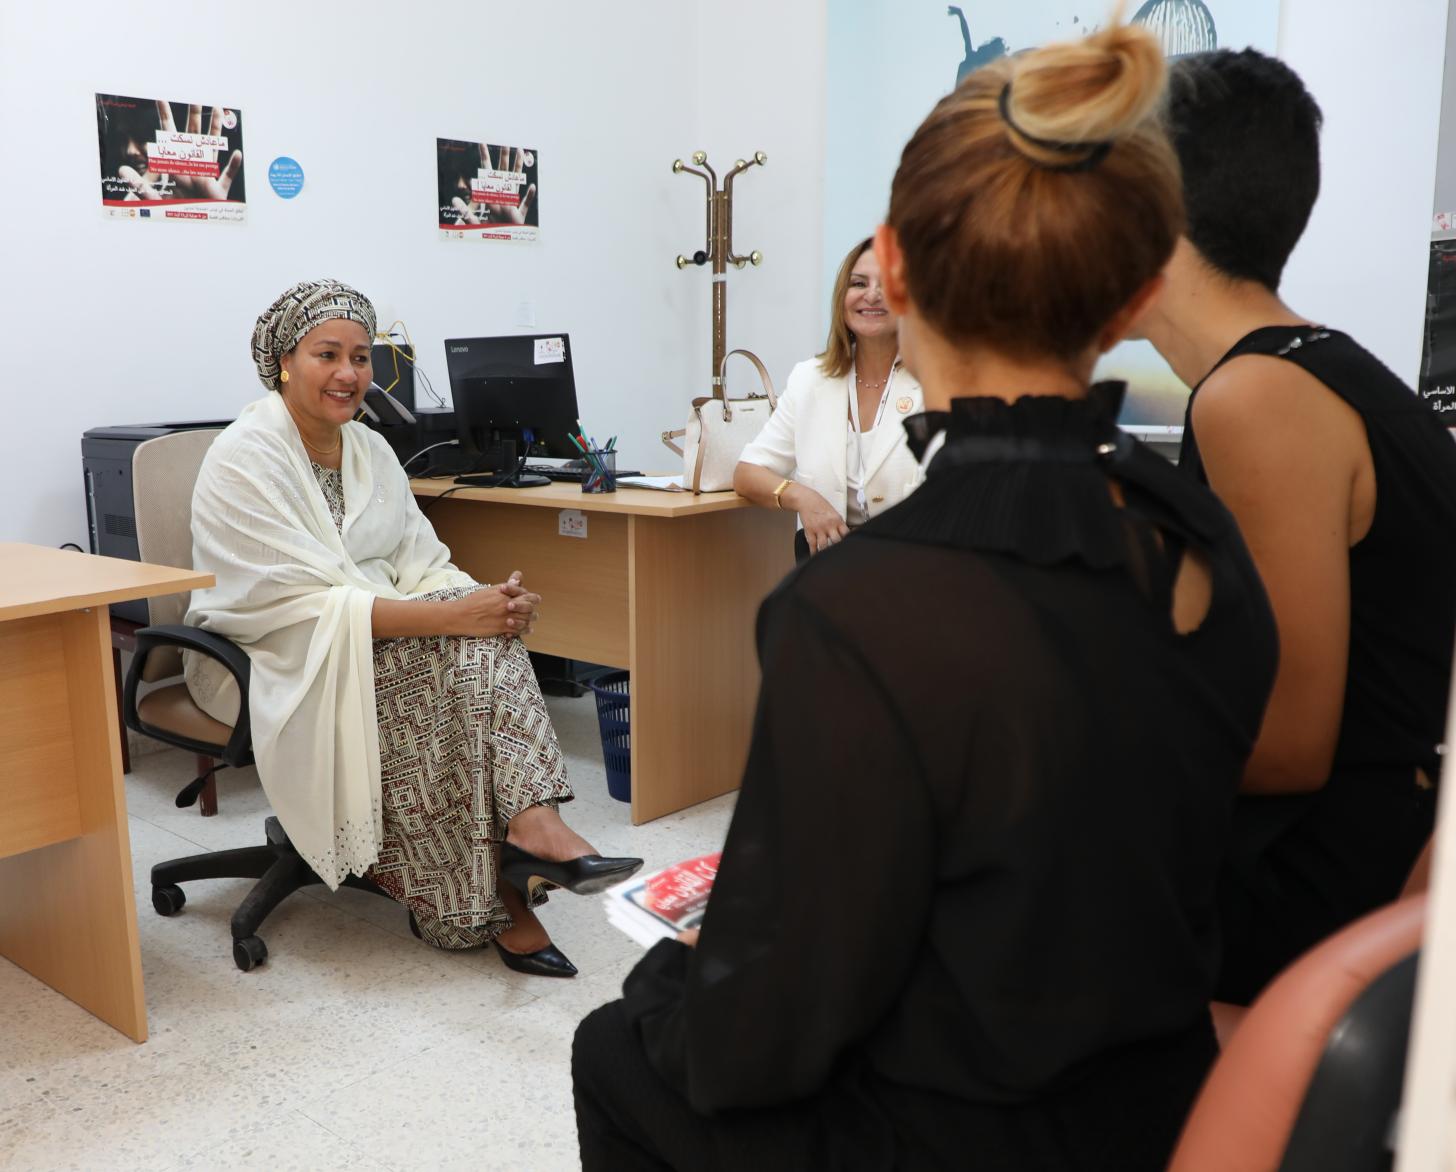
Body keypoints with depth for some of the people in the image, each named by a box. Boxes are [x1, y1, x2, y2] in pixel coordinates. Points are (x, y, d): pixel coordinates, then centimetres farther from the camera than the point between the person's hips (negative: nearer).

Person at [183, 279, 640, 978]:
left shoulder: (369, 449, 10)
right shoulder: (246, 458, -14)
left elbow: (422, 565, 4)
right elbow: (304, 603, -23)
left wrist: (491, 601, -20)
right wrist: (453, 615, -32)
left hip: (381, 635, 6)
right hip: (276, 660, -6)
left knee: (485, 643, -25)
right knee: (449, 650, -32)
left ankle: (530, 823, -35)